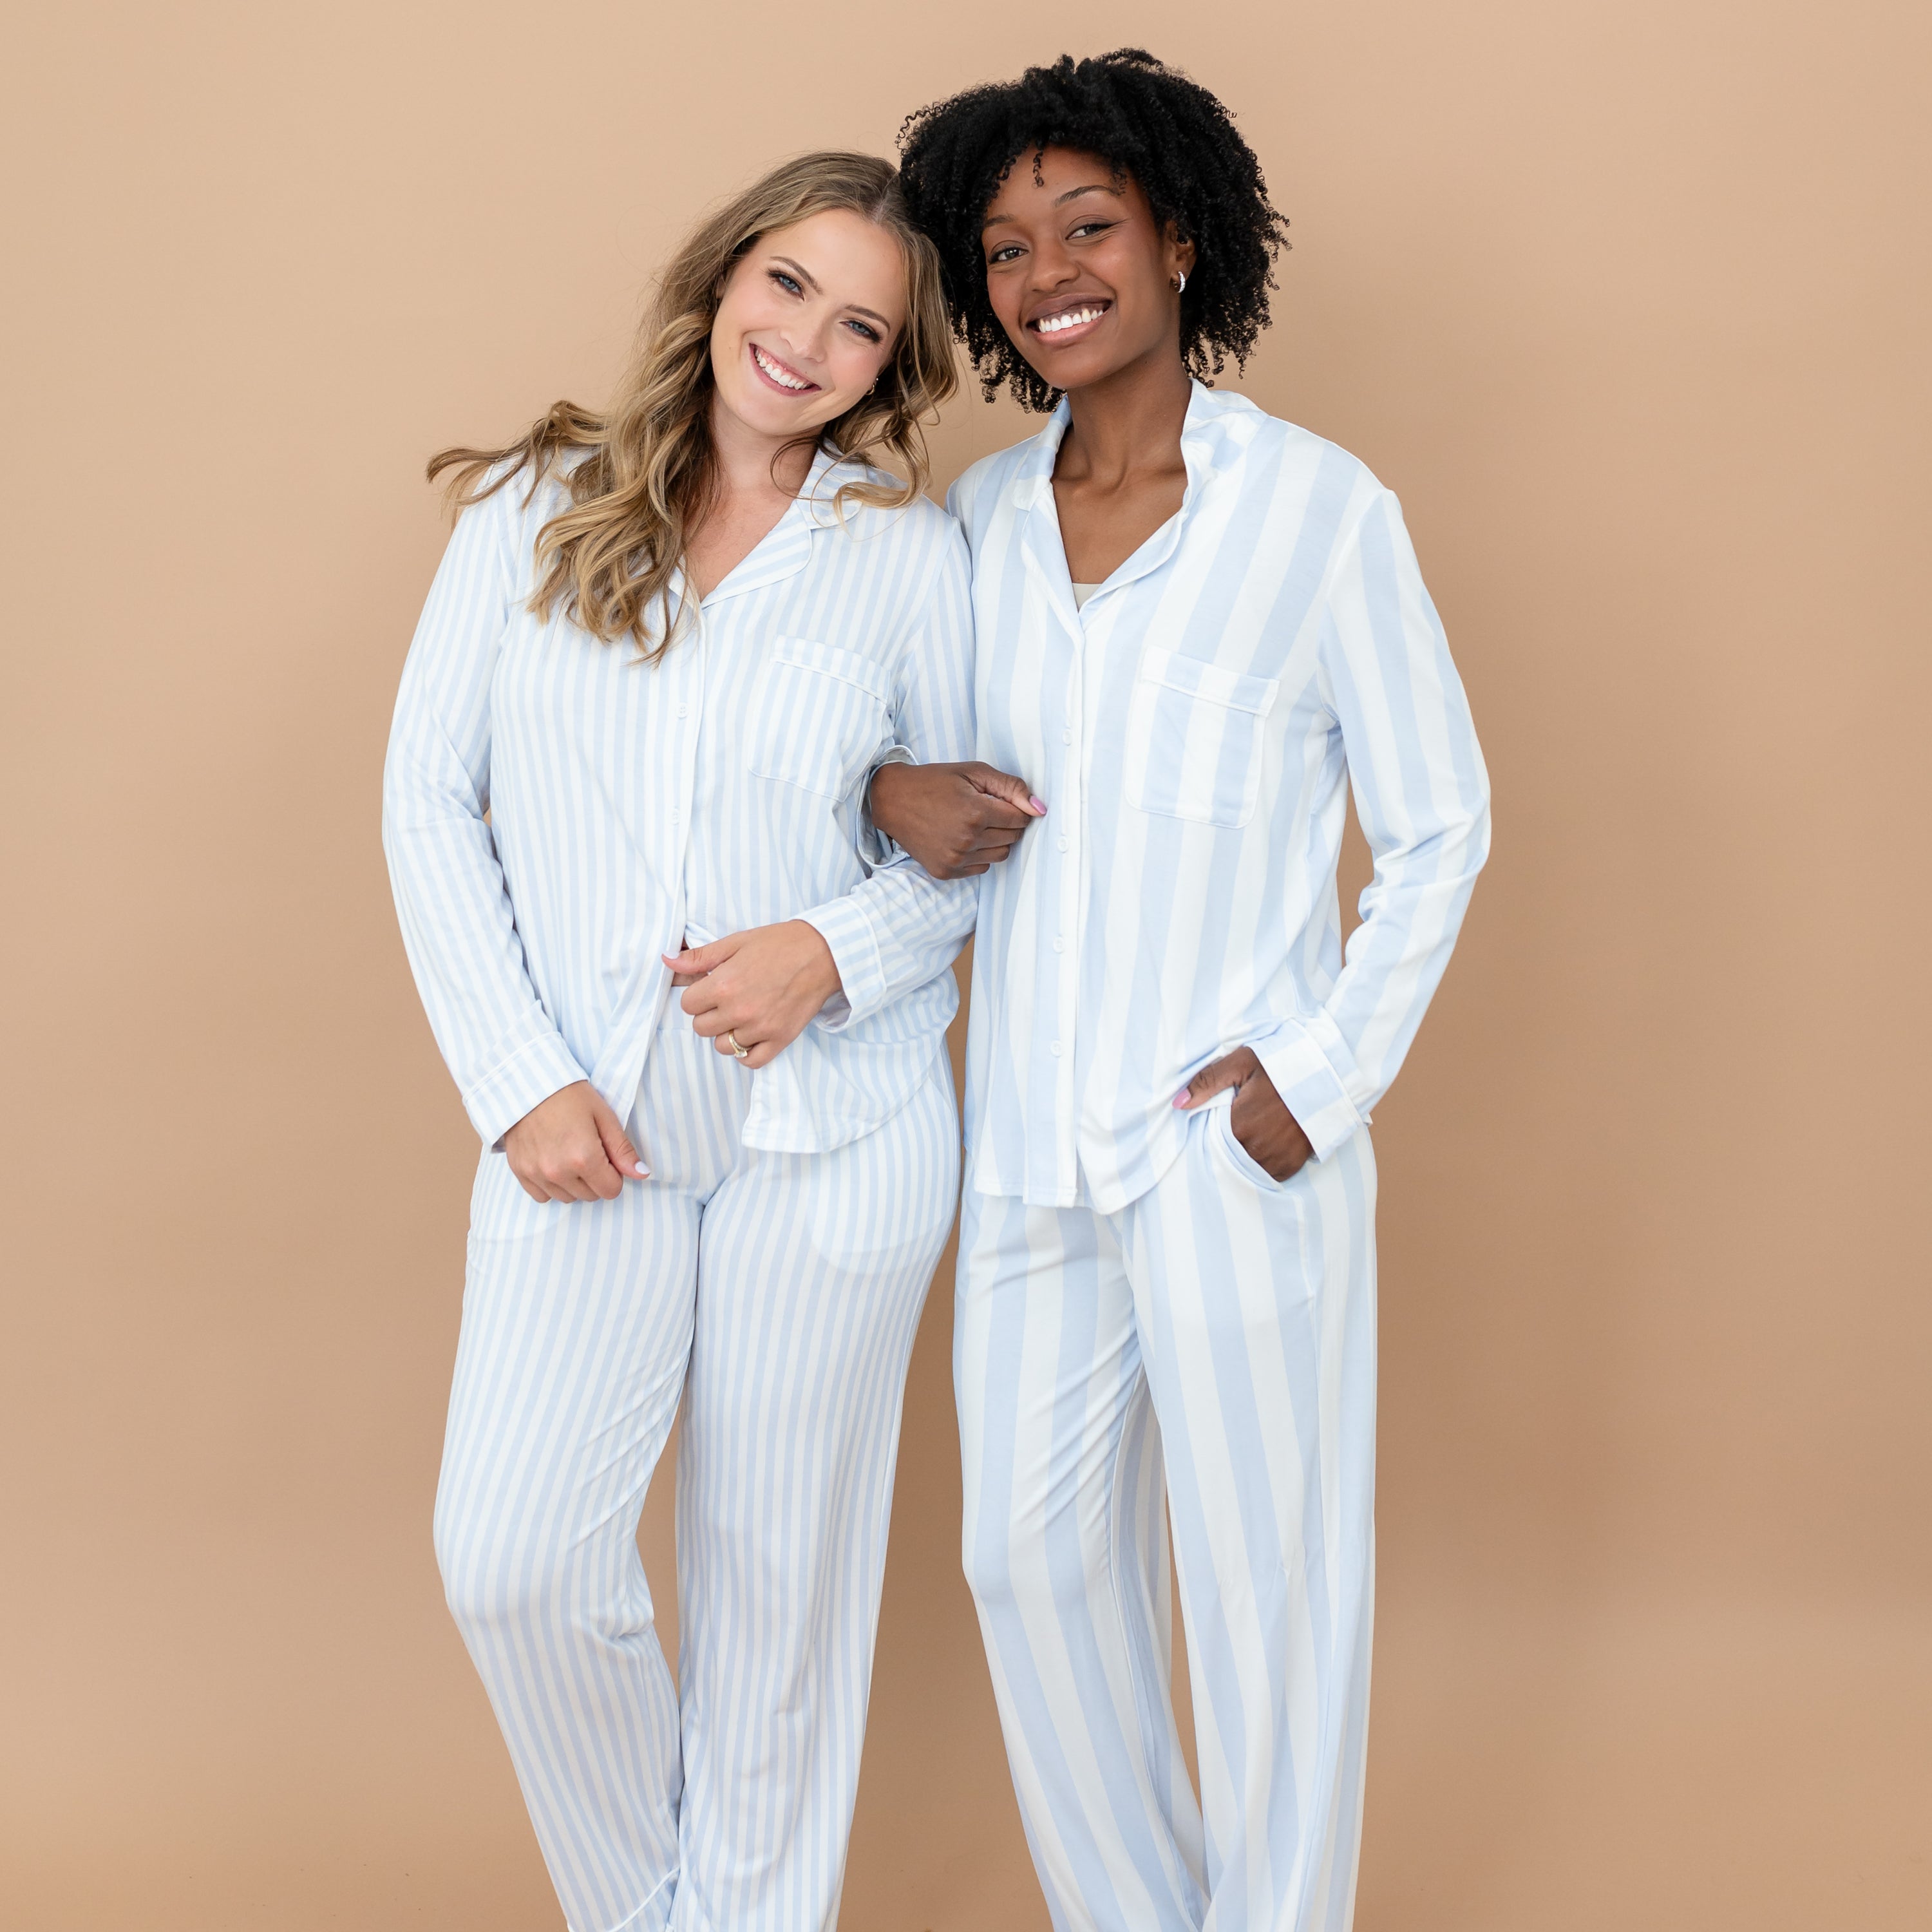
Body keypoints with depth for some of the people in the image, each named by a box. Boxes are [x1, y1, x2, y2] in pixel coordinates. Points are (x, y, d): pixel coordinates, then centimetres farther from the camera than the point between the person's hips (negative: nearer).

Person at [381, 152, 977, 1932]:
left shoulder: (909, 553, 1)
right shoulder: (534, 512, 3)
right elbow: (430, 801, 3)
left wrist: (834, 951, -15)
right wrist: (520, 1081, -6)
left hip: (828, 1132, -1)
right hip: (588, 1127, 1)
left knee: (776, 1582, 8)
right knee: (513, 1563, -4)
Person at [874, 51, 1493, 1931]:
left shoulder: (1321, 511, -8)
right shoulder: (977, 519, 5)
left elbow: (1439, 826, -2)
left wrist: (1328, 1067, -10)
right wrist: (888, 792, -5)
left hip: (1236, 1144, -5)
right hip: (1029, 1142, 5)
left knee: (1264, 1583, 7)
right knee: (1033, 1558, 14)